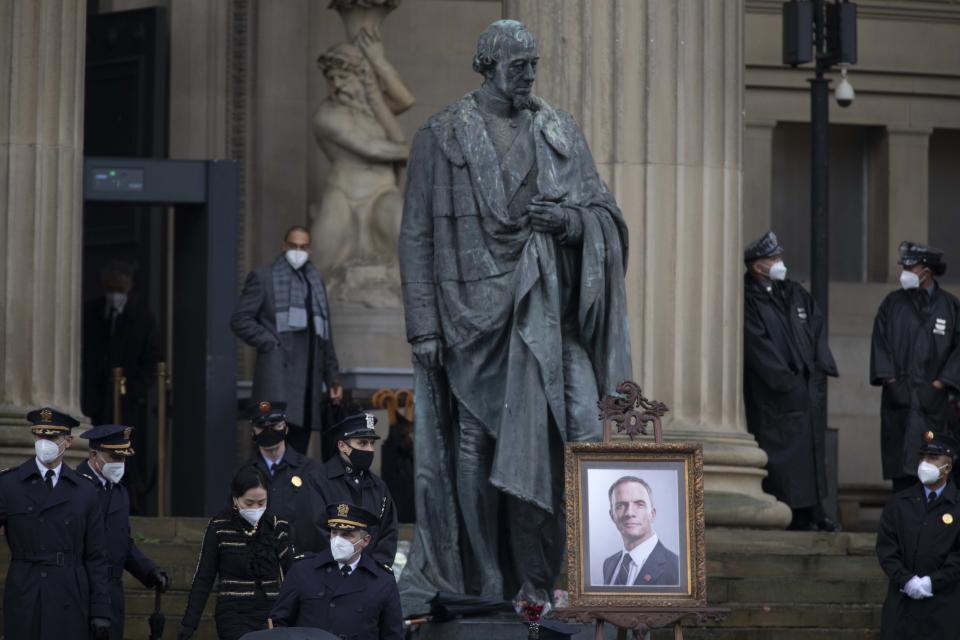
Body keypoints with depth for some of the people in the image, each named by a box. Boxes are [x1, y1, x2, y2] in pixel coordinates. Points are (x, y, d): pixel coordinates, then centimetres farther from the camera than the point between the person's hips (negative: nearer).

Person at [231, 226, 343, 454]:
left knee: (299, 442, 2)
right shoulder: (263, 277, 7)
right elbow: (240, 320, 0)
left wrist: (332, 378, 21)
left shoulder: (316, 282, 24)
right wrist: (270, 342, -9)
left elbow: (324, 335, 26)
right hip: (278, 373, -6)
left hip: (309, 375, 6)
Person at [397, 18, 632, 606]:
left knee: (581, 423, -11)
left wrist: (570, 219, -11)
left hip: (546, 306, 2)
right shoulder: (441, 138, 2)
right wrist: (424, 326, -5)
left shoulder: (561, 133, 10)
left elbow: (606, 214, 13)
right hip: (473, 308, -2)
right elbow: (417, 237, 1)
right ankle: (489, 584, 8)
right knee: (476, 443, 1)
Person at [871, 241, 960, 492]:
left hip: (934, 402, -1)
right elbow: (880, 342, 5)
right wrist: (890, 380, -5)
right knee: (901, 468, -2)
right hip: (898, 400, 2)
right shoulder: (892, 303, 9)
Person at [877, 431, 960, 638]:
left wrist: (932, 582, -13)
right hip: (901, 602, 2)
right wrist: (906, 580, -10)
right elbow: (886, 548, 4)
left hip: (943, 604, -2)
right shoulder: (899, 503, 8)